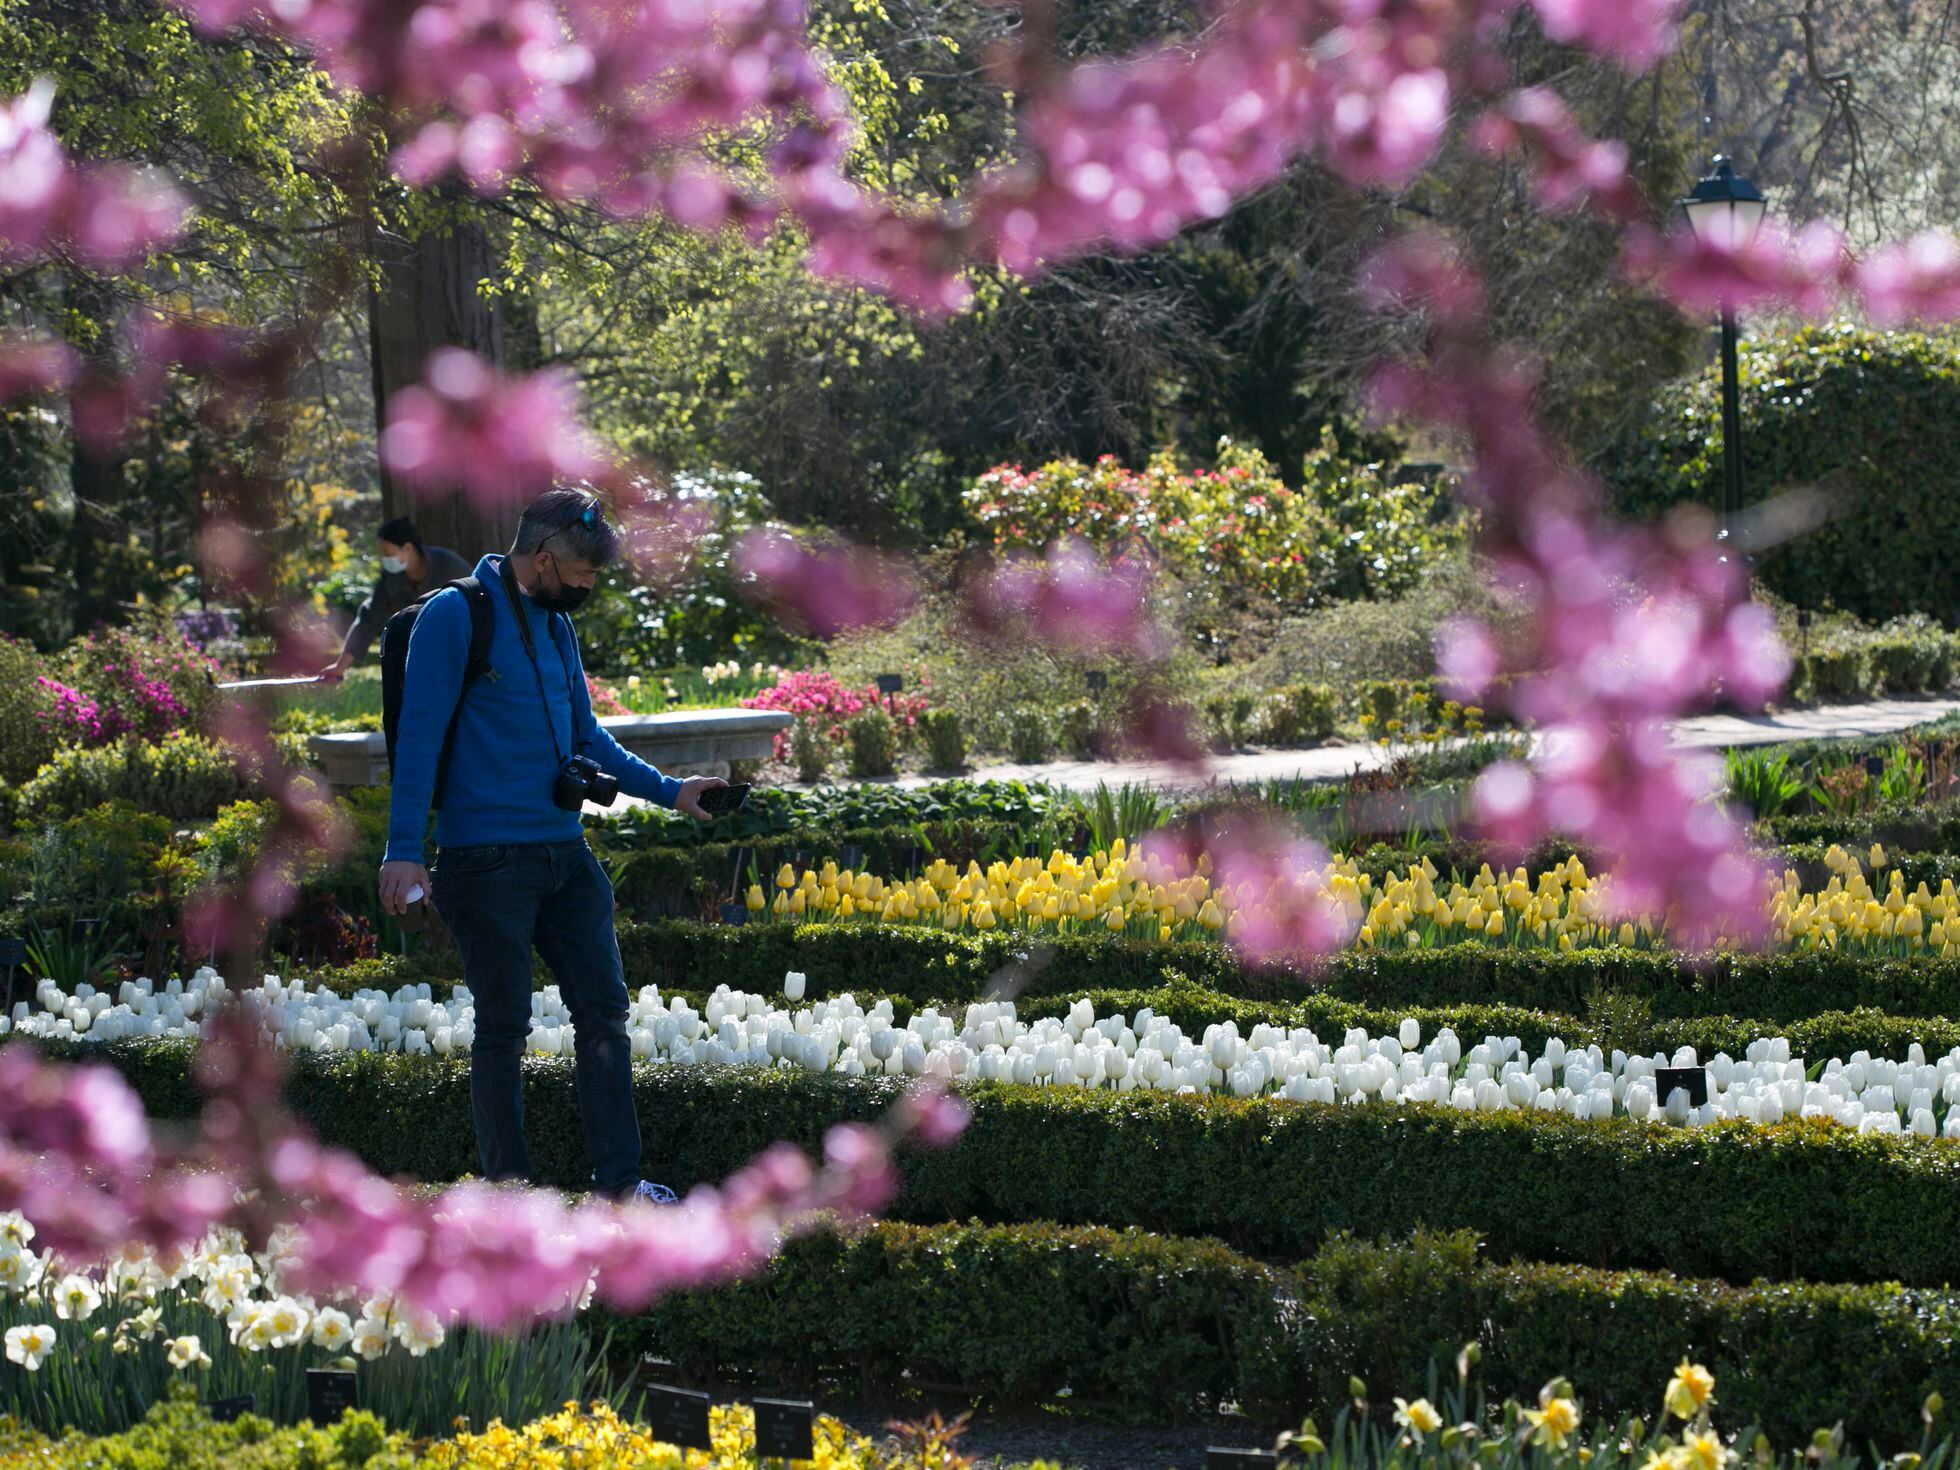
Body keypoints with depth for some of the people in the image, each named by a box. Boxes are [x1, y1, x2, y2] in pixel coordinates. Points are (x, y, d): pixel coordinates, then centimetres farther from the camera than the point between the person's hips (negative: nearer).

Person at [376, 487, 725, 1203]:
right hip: (487, 860, -8)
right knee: (504, 1029, 1)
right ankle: (507, 1188, 11)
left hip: (565, 851, 8)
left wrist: (668, 790, 19)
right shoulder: (455, 615, -10)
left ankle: (619, 1182, 9)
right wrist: (404, 849, -17)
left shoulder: (556, 624, 14)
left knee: (605, 1010, 5)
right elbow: (420, 735, -13)